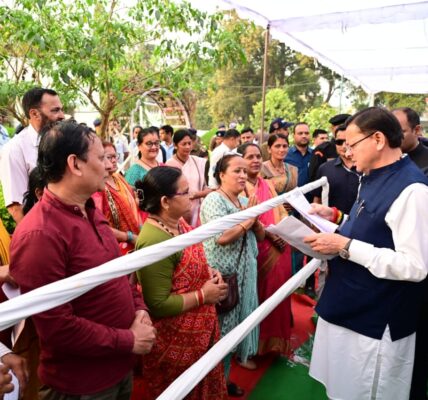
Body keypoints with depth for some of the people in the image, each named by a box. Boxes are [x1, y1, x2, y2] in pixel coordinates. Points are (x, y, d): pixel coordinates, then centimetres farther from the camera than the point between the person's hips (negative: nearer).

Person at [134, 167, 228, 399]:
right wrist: (202, 295, -21)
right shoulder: (155, 242, -31)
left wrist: (209, 273, -3)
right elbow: (158, 304, -28)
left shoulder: (178, 223, -1)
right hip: (175, 339, -9)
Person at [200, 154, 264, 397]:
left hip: (244, 274, 7)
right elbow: (221, 237, -29)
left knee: (238, 320, 17)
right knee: (222, 325, 7)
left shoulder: (245, 201, 7)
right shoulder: (214, 200, -15)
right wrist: (246, 220, -17)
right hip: (222, 276, -7)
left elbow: (261, 236, 8)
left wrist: (255, 220, -12)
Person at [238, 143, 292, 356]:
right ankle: (258, 341, 21)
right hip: (256, 248, -6)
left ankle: (276, 338, 30)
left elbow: (282, 212, 14)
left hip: (280, 246, 6)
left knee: (278, 291, 12)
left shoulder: (268, 184, 15)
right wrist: (268, 232, -20)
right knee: (259, 293, 3)